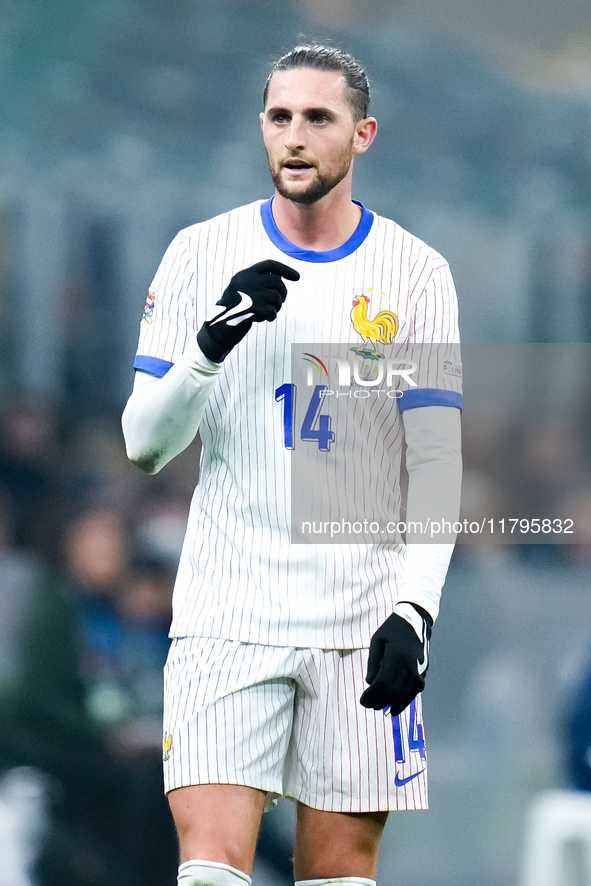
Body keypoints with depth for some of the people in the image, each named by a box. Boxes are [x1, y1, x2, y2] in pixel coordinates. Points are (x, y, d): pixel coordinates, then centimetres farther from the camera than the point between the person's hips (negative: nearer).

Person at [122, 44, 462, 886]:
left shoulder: (415, 273, 3)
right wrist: (210, 347, -17)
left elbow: (437, 463, 2)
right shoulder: (202, 254, 4)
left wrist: (414, 611, -11)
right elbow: (144, 443, 2)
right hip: (226, 617, 0)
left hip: (360, 624, 0)